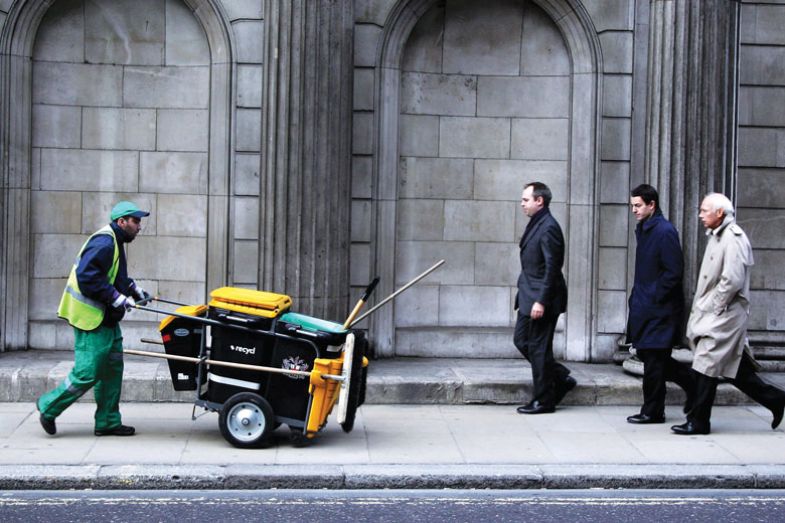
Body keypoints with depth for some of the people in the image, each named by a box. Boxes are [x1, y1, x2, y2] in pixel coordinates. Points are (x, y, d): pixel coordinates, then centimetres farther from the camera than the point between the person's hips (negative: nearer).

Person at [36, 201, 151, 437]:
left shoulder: (114, 242, 15)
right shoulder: (104, 243, -19)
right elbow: (86, 276, -26)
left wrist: (133, 288, 13)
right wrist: (116, 297, -23)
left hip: (106, 319, 11)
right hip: (91, 319, -11)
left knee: (112, 370, 12)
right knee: (87, 373, -6)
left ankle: (108, 422, 19)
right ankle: (48, 407, 12)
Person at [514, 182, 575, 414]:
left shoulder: (549, 227, -17)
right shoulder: (535, 224, 13)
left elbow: (551, 268, -21)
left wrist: (541, 301, -23)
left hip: (541, 299, -10)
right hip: (529, 298, 10)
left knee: (538, 347, -2)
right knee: (521, 341, 15)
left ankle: (544, 401, 9)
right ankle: (561, 378, 23)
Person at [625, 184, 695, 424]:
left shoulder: (665, 231, -15)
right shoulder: (643, 229, 13)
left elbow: (674, 272, -18)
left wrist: (654, 297, -15)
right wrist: (637, 297, 13)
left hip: (660, 309, -9)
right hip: (645, 307, 9)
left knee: (654, 359, -2)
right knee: (647, 356, 12)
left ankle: (652, 412, 8)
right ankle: (691, 382, 26)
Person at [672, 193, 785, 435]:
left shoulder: (733, 238, -16)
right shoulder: (716, 236, 15)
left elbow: (732, 280, -23)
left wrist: (713, 307, -16)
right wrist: (701, 306, 13)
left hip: (724, 315, -10)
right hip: (713, 314, 10)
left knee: (706, 366, -5)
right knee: (734, 368, 13)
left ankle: (698, 422, 2)